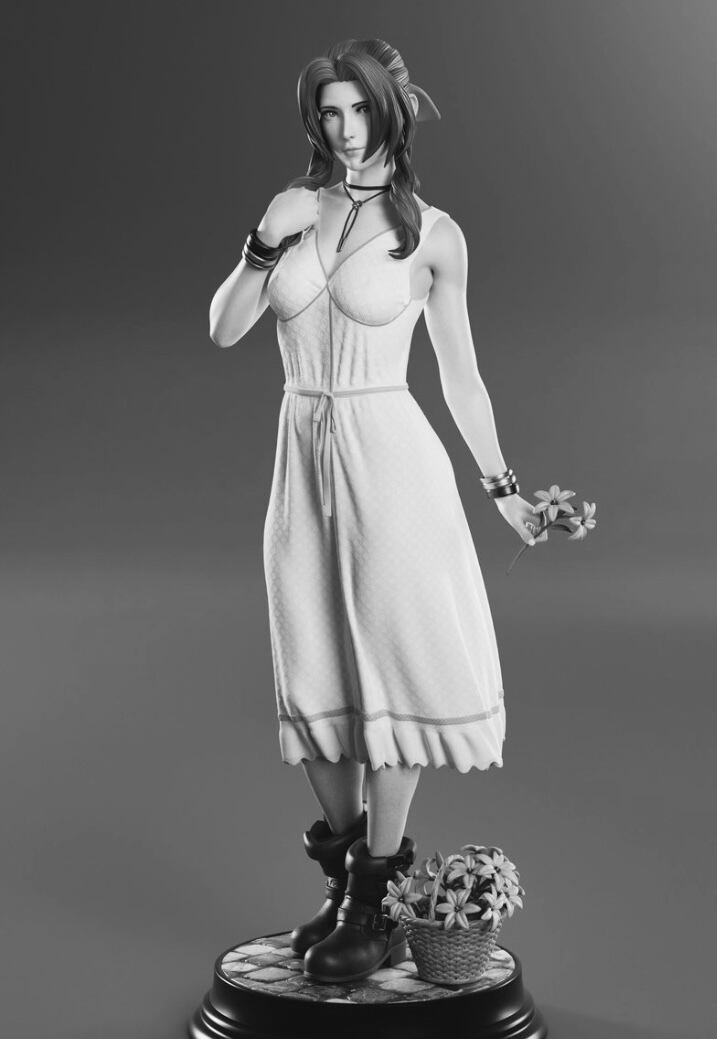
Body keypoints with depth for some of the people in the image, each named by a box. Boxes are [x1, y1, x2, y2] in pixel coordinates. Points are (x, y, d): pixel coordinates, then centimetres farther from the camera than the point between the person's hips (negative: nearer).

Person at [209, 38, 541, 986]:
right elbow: (223, 330, 4)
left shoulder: (433, 233, -2)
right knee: (315, 680, 9)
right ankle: (344, 881, 24)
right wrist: (268, 242, -10)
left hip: (389, 457, -4)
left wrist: (504, 488, 7)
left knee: (390, 669, -2)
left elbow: (460, 373, 5)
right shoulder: (295, 208, 8)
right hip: (305, 456, 4)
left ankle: (380, 907, 9)